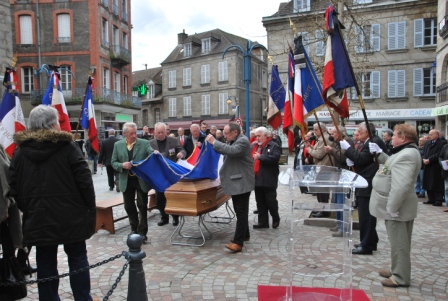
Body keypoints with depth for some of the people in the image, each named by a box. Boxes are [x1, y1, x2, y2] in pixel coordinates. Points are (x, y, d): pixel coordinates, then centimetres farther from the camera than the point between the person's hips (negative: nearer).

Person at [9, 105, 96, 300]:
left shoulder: (20, 151, 3)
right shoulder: (67, 146, -10)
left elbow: (14, 188, 5)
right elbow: (84, 180, -13)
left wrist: (28, 209, 14)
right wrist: (91, 208, -3)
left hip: (38, 217, 4)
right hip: (70, 215, -3)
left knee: (45, 263, 13)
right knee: (77, 258, 10)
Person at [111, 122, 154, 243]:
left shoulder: (144, 143, -4)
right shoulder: (118, 145, 2)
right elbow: (113, 162, 3)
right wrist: (122, 165, -18)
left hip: (141, 179, -2)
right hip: (126, 180, 3)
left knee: (142, 206, 4)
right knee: (129, 206, 13)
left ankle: (142, 232, 14)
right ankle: (134, 228, 33)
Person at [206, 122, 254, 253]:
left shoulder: (243, 140, -15)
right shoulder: (233, 141, 16)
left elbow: (232, 151, -31)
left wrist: (214, 142, -26)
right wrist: (213, 143, 4)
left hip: (242, 182, -10)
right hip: (236, 181, 10)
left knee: (241, 211, -9)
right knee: (240, 210, 17)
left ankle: (238, 242, -10)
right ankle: (244, 234, 29)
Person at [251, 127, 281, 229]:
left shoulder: (274, 146, -6)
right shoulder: (253, 146, 13)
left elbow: (275, 158, -22)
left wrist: (260, 157, -18)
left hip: (269, 180, -6)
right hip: (257, 179, 6)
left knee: (271, 201, 3)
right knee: (260, 202, 11)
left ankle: (276, 219, 25)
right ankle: (263, 222, 20)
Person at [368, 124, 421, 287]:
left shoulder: (407, 155, -23)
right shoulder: (405, 151, 12)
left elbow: (401, 185, -31)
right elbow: (391, 164, 26)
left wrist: (392, 207, -27)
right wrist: (379, 153, 13)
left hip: (397, 207, -11)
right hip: (395, 205, 11)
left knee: (399, 243, 1)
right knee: (397, 242, 20)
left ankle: (401, 277, 13)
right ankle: (397, 270, 32)